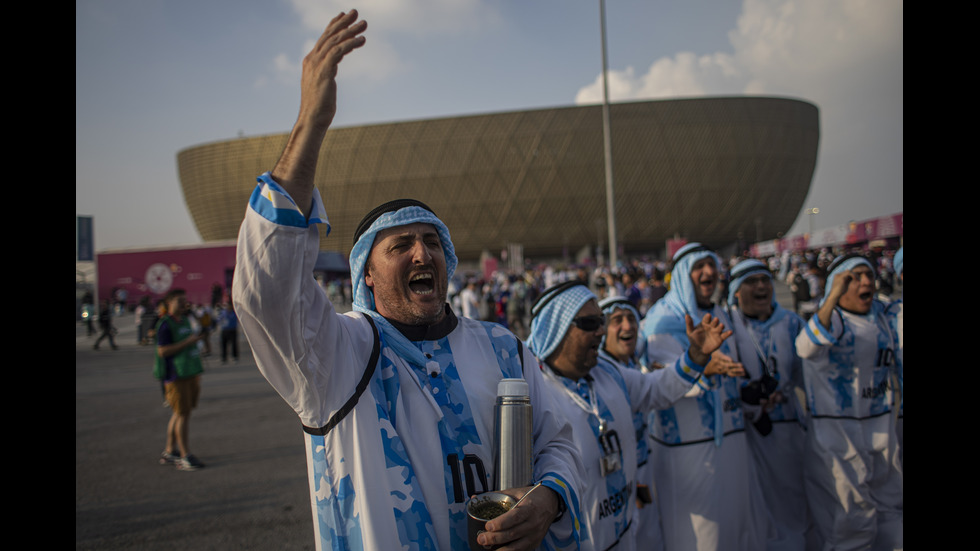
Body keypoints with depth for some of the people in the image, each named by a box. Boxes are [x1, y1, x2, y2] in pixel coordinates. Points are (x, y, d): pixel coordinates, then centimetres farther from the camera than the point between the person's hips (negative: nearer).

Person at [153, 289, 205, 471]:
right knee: (183, 414, -7)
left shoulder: (185, 320, 15)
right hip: (176, 375, -8)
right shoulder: (165, 324, -10)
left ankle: (169, 452, 23)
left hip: (191, 373, 8)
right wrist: (188, 342, -21)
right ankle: (185, 456, -1)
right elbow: (162, 351, -17)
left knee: (179, 414, 13)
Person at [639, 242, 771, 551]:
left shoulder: (718, 315, 12)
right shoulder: (663, 318, -11)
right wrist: (703, 367, -41)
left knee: (735, 514, 12)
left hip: (728, 437, 7)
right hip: (687, 442, -7)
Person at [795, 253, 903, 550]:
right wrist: (833, 297, -44)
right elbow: (806, 348, -37)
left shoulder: (879, 314, 8)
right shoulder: (830, 319, -13)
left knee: (889, 509, 16)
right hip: (838, 432, -7)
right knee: (853, 518, 1)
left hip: (881, 428, 7)